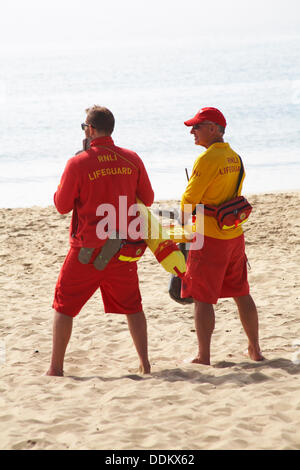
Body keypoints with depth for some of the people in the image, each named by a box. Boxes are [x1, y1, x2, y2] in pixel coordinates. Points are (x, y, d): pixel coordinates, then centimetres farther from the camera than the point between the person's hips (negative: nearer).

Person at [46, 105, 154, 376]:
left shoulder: (78, 163, -13)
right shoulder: (132, 160, -2)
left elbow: (62, 206, -5)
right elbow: (147, 199, 8)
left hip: (87, 249, -3)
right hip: (124, 249, 3)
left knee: (64, 306, 9)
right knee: (132, 306, 17)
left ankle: (56, 368, 9)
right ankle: (145, 363, 13)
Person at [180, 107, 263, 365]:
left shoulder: (207, 158, -16)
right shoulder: (235, 157, 10)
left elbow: (189, 200, -14)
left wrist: (181, 227, 3)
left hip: (210, 237, -8)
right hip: (235, 235, 8)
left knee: (203, 298, -2)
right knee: (241, 293, 16)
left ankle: (203, 358, -2)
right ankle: (255, 350, 22)